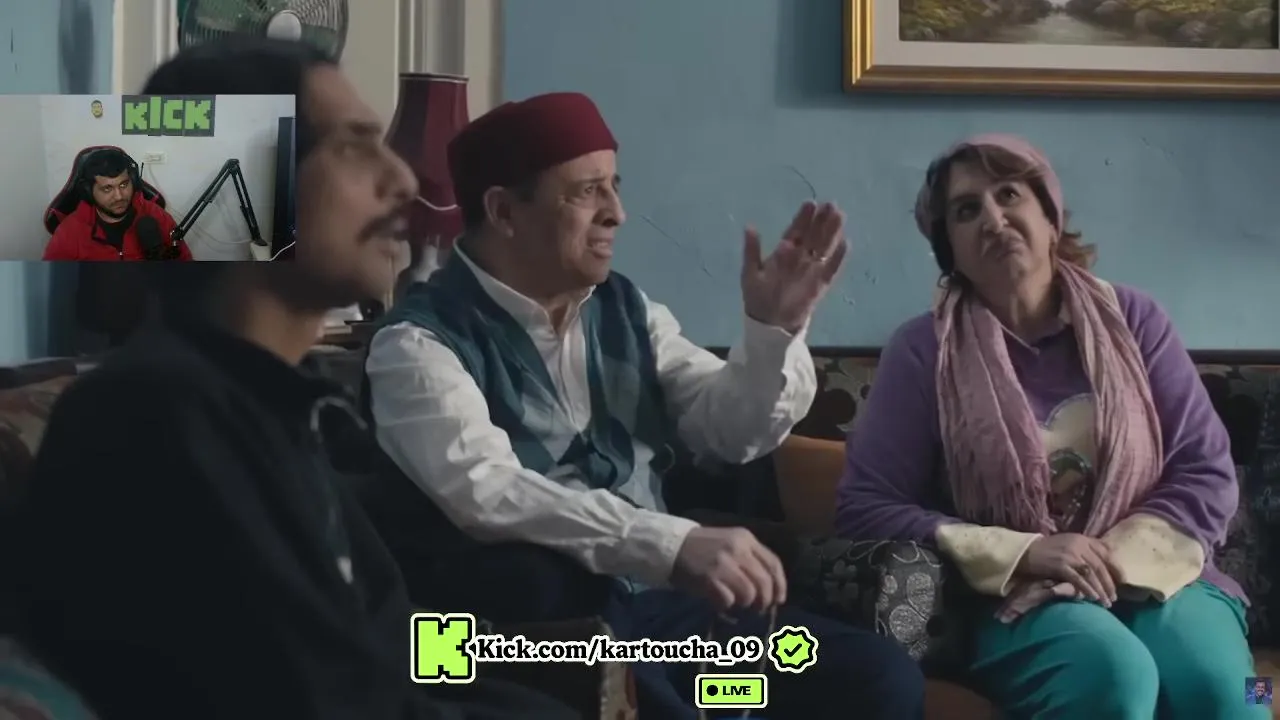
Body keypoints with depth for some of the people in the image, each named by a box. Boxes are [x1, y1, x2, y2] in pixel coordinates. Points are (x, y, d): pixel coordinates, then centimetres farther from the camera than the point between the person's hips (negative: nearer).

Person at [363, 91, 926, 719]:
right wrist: (674, 545, -37)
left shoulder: (624, 311, 12)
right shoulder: (420, 342, -10)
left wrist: (773, 330, -9)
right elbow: (487, 492, -26)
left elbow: (728, 430, 12)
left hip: (652, 600, 6)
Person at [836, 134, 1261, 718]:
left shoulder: (1132, 320, 8)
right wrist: (1023, 554, -14)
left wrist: (1116, 561, -12)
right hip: (1013, 596, -2)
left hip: (1151, 576, 2)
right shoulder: (924, 350, 0)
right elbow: (863, 508, -5)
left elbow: (1207, 474, 5)